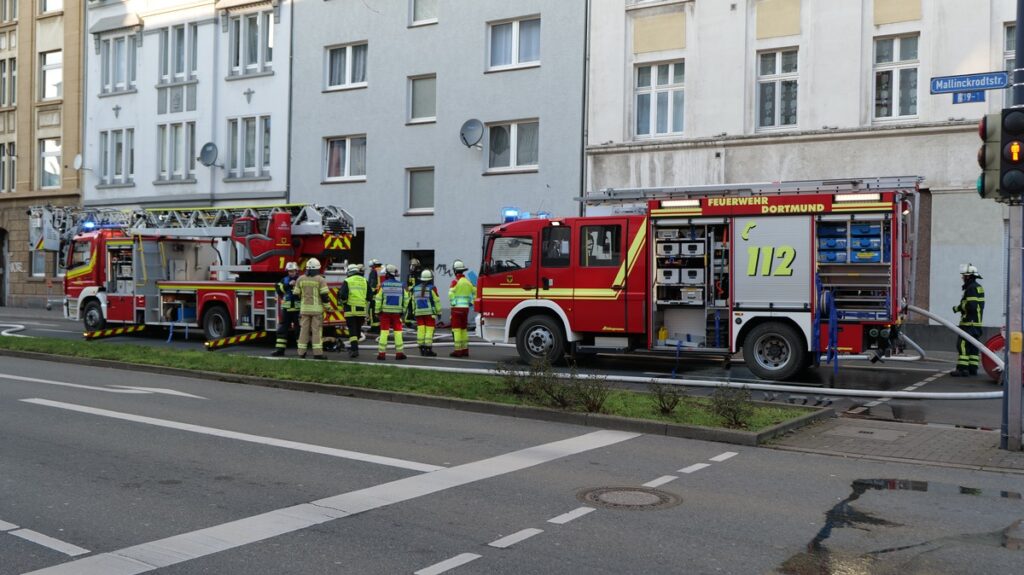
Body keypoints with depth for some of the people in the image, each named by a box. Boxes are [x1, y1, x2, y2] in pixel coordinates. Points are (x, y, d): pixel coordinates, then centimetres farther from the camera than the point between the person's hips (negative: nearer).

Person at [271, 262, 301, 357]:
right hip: (286, 309, 3)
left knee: (299, 329, 0)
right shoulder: (284, 280, 9)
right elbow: (279, 290, -7)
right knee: (282, 329, 4)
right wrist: (288, 285, -18)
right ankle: (279, 349, 7)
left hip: (298, 309, -3)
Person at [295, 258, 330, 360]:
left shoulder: (300, 279, 5)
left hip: (304, 309, 3)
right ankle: (317, 353, -7)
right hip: (317, 309, -3)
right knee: (317, 330, -3)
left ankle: (301, 352, 9)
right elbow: (324, 295, -10)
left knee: (304, 330, 8)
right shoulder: (320, 280, -6)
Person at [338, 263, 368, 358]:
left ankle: (354, 349, -13)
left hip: (351, 310, -4)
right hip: (362, 310, 4)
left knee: (352, 330, -2)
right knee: (358, 330, 16)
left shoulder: (347, 281, -4)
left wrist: (342, 301, 9)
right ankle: (353, 347, 28)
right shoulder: (364, 281, 10)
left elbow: (343, 295, -11)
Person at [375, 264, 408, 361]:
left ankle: (381, 353, 2)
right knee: (398, 331, 7)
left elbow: (378, 299, -6)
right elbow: (405, 298, 4)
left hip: (385, 312, -1)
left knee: (384, 331, 2)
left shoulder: (383, 285, -7)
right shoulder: (401, 285, 1)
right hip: (397, 312, 1)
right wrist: (403, 311, 13)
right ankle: (399, 352, 7)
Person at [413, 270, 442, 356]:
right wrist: (439, 312, -1)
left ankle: (422, 349, 7)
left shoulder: (416, 288, 9)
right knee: (429, 330, -4)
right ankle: (428, 349, -8)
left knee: (421, 330, 5)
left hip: (419, 312, 5)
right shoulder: (432, 288, -8)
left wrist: (415, 312, 19)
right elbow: (437, 301, -8)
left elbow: (414, 301, 12)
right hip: (430, 312, -5)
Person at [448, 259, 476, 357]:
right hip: (465, 308, 7)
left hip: (457, 308, -7)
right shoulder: (468, 281, 9)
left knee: (456, 329, -4)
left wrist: (452, 303, -2)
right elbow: (475, 292, 9)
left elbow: (451, 295, -17)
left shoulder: (455, 281, -11)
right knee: (464, 329, 14)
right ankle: (465, 349, 16)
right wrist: (471, 302, 13)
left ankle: (458, 350, -7)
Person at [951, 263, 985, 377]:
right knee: (973, 346, 12)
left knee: (962, 345, -11)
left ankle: (962, 369, -14)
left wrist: (958, 308, -11)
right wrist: (960, 308, 15)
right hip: (977, 322, 11)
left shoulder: (971, 288, -15)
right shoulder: (978, 287, 18)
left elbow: (971, 305, -24)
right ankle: (973, 368, 15)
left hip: (969, 323, -11)